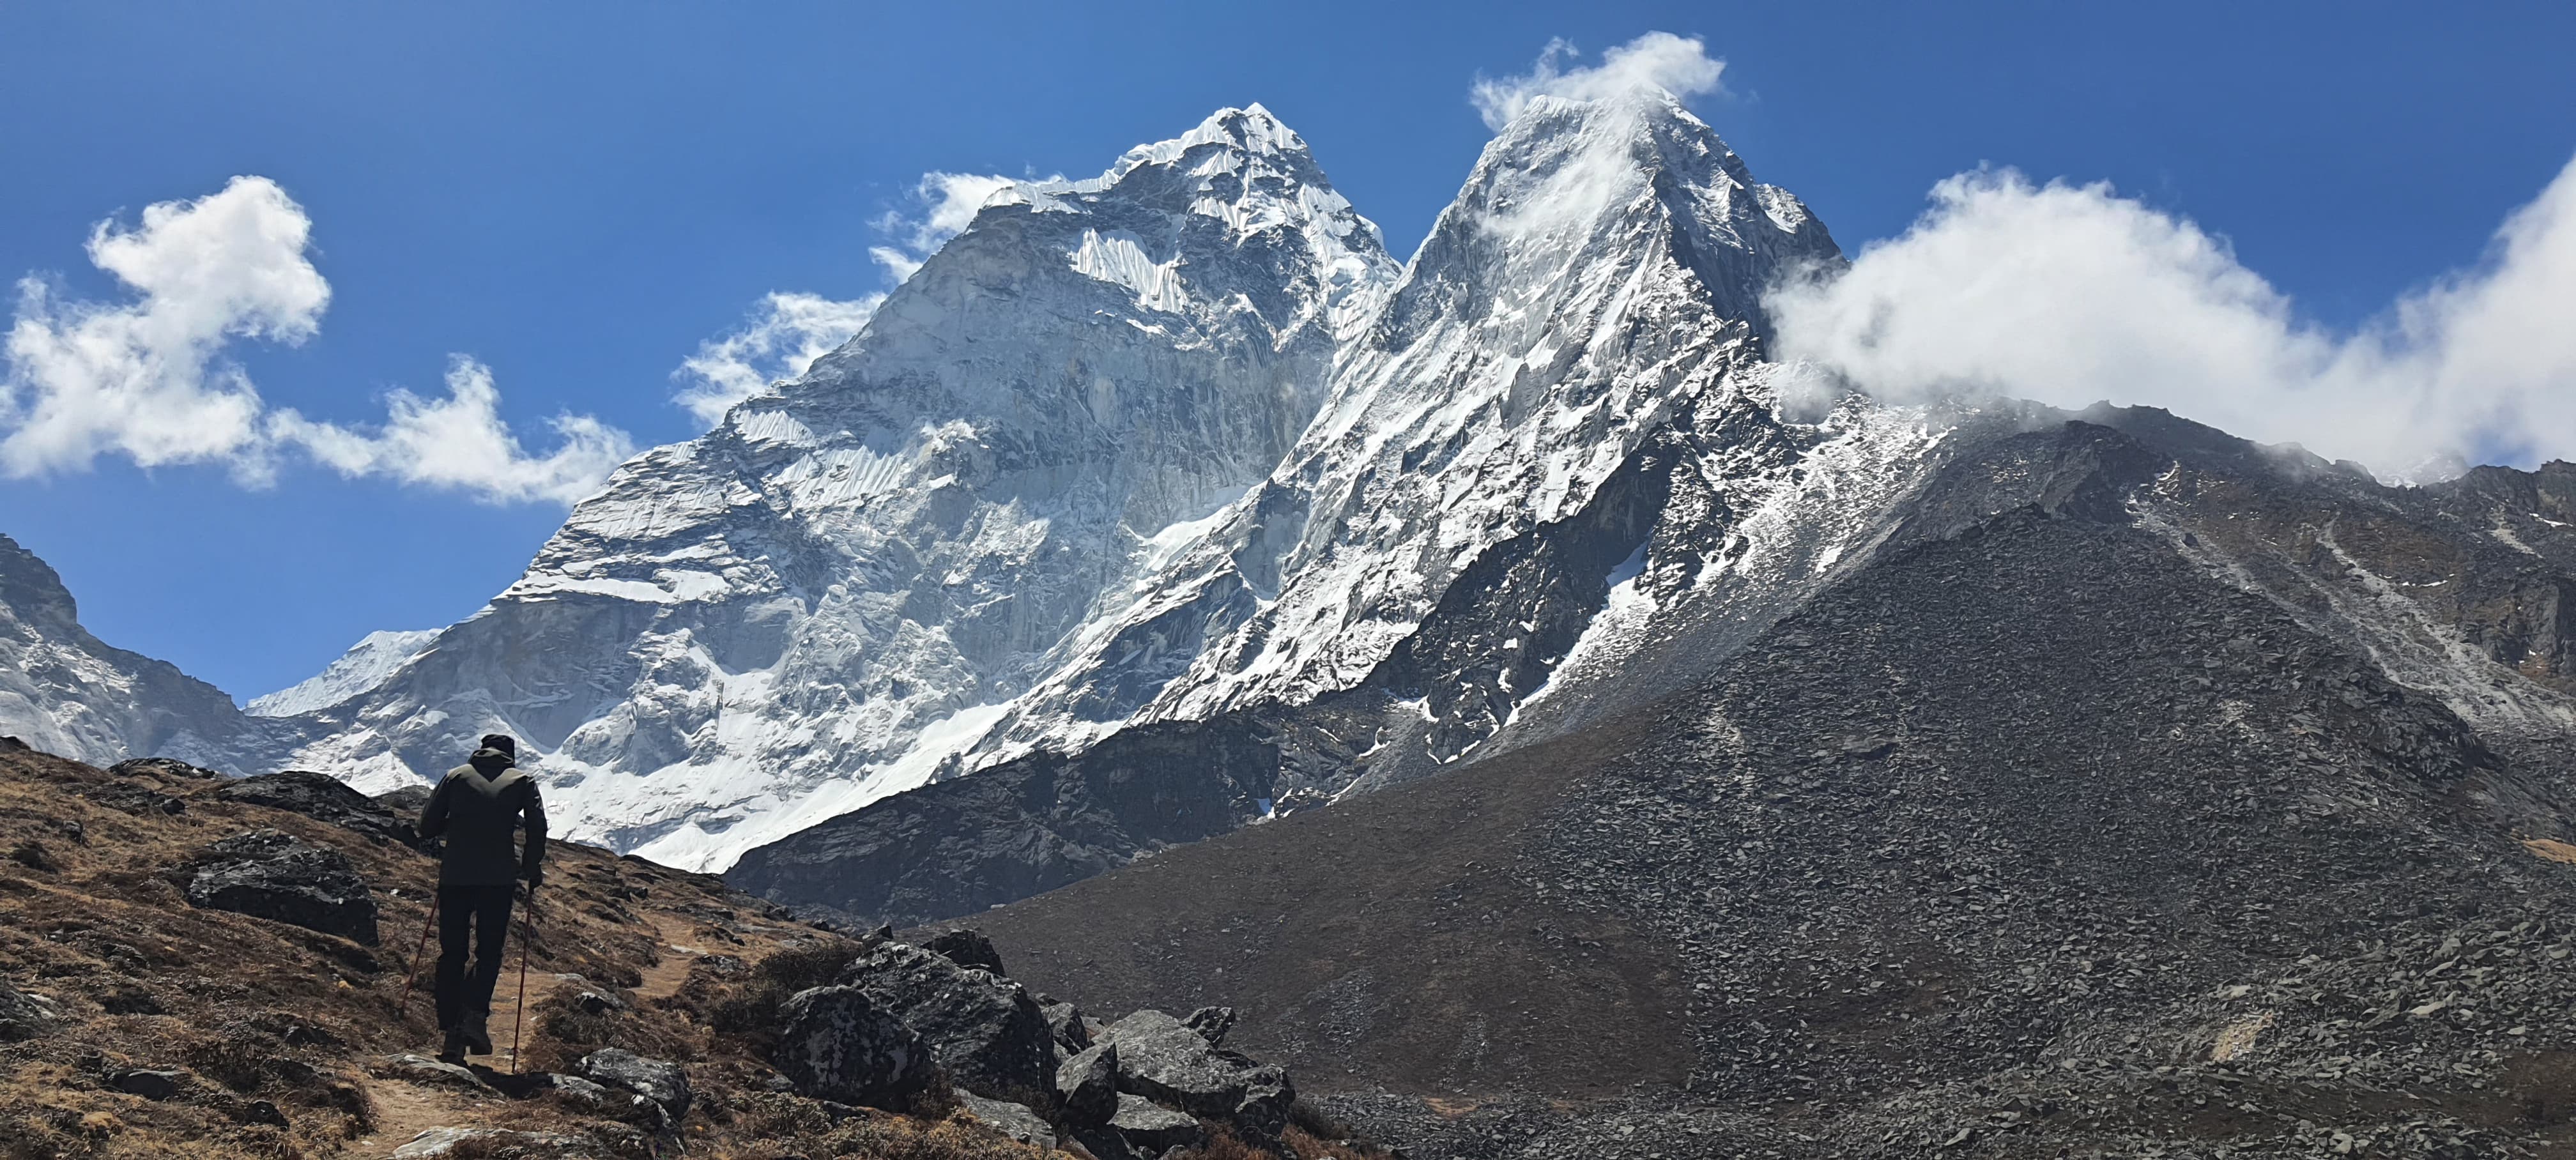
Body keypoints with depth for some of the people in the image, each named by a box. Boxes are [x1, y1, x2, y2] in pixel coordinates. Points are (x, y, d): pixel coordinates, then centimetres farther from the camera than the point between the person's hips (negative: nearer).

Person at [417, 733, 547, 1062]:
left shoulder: (456, 776, 15)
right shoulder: (522, 780, 11)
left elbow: (428, 826, 10)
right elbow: (538, 830, 0)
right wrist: (533, 874, 10)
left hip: (454, 875, 2)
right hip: (498, 877, -1)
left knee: (452, 953, 9)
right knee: (489, 951, 8)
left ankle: (450, 1031, 5)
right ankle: (476, 1014, -12)